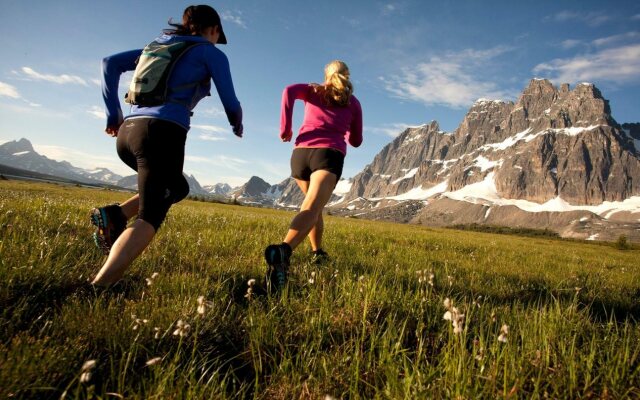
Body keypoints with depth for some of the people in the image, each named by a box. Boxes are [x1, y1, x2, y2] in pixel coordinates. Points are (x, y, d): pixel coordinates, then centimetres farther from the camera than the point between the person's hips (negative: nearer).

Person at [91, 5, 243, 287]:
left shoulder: (160, 45, 27)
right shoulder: (212, 53, 10)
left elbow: (111, 63, 20)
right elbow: (231, 104, 9)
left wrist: (113, 114, 17)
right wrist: (237, 126, 30)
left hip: (128, 131, 7)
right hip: (163, 133, -7)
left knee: (178, 187, 26)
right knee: (149, 218, -9)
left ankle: (116, 214, 5)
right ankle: (97, 287, -27)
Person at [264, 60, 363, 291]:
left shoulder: (313, 91, 22)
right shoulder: (353, 103, 23)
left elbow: (289, 90, -1)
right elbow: (356, 141, 28)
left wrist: (285, 128, 2)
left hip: (300, 153, 3)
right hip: (330, 155, -3)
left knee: (314, 204, 27)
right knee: (312, 208, -23)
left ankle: (317, 252, 33)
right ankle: (283, 251, -50)